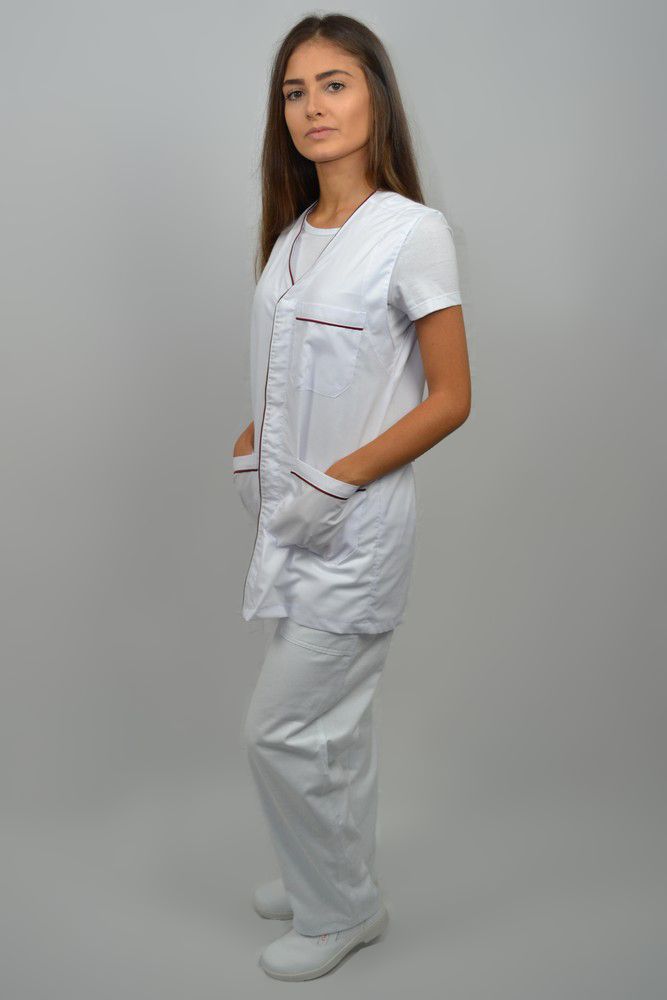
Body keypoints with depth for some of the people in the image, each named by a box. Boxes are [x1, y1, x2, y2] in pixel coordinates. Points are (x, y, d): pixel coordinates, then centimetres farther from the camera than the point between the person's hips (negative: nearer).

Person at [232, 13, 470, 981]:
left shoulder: (413, 232, -12)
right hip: (292, 516, 7)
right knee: (332, 719, 18)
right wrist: (249, 451, 4)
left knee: (282, 727, -1)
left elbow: (450, 399, -13)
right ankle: (336, 880, 38)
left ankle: (341, 909, 21)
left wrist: (338, 482, -17)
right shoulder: (293, 236, 9)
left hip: (358, 523, -6)